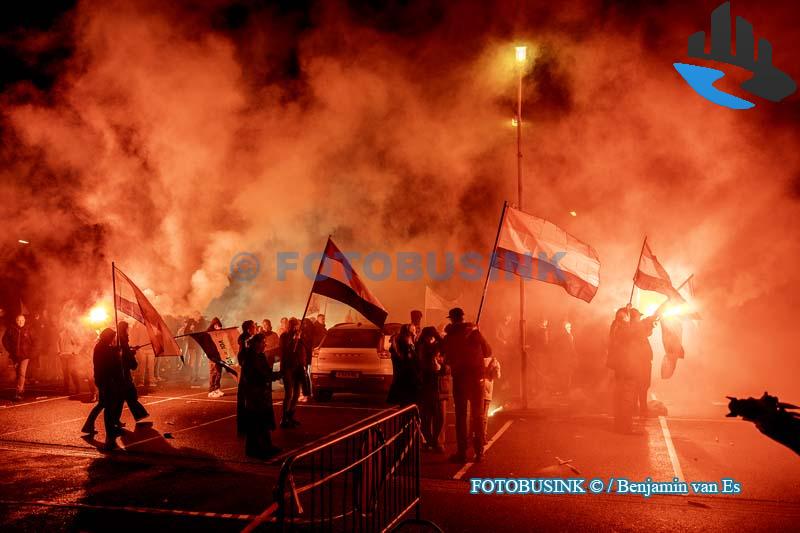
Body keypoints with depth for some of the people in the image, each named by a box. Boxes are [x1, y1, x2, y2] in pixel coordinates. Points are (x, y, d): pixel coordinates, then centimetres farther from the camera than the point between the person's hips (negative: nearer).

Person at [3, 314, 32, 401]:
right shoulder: (11, 330, -2)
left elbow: (32, 342, 8)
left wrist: (30, 351, 0)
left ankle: (19, 393, -16)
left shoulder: (27, 330, -3)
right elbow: (5, 340, 10)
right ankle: (21, 389, 28)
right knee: (18, 373, 13)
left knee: (22, 373, -13)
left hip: (25, 355, -2)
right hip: (15, 355, 2)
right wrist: (10, 350, 5)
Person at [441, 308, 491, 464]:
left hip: (459, 378, -1)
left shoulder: (449, 337, -3)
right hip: (477, 377, 1)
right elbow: (488, 352, 6)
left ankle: (462, 452, 2)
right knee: (478, 414, 11)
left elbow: (447, 360, 3)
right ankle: (479, 451, 12)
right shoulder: (474, 332, -1)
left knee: (460, 415, 4)